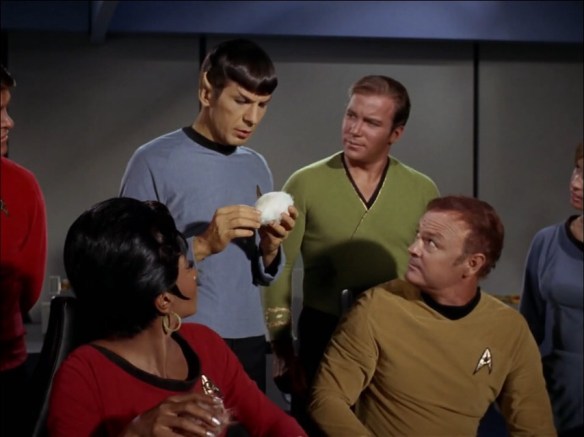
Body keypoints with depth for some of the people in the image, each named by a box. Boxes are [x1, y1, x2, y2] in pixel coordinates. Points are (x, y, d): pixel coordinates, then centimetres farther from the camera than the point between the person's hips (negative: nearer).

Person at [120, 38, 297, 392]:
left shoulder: (258, 168, 9)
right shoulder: (154, 162, -9)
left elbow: (262, 276, 12)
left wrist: (270, 247, -8)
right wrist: (202, 245, -24)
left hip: (249, 344, 5)